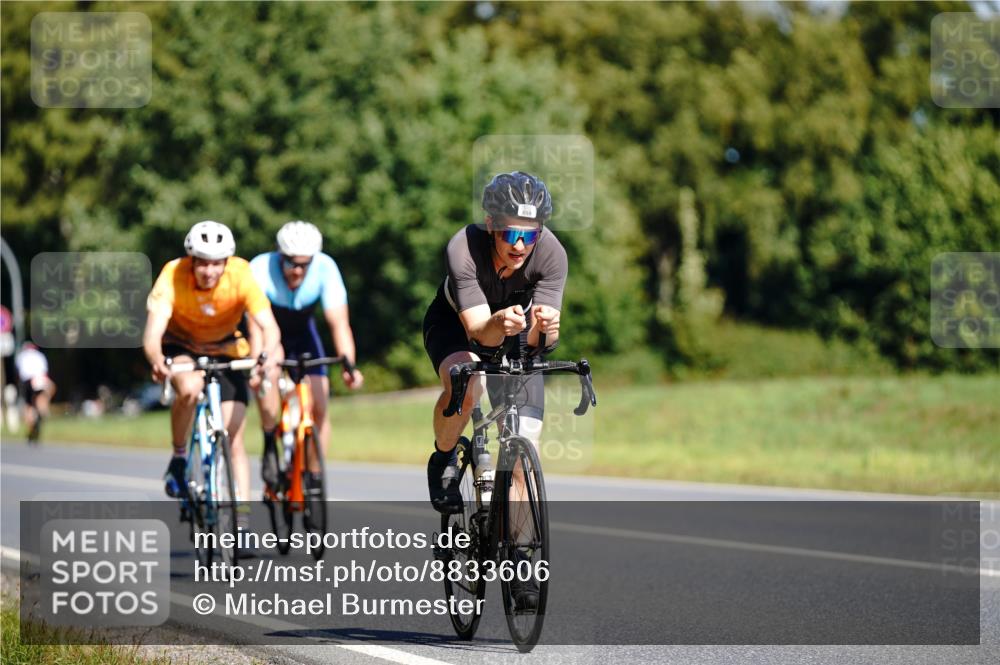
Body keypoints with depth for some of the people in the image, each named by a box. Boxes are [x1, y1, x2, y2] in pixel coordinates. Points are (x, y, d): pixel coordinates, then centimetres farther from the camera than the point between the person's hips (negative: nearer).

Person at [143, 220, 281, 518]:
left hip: (225, 350, 1)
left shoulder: (241, 275, -28)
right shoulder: (173, 275, -31)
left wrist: (268, 357, -56)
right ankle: (178, 457, -11)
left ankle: (242, 515, -3)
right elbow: (153, 332, -38)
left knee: (234, 439, -8)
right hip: (180, 346, -1)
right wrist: (157, 361, -60)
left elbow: (269, 326, -35)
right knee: (190, 388, -35)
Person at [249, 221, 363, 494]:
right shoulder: (261, 269, -34)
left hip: (301, 333, 2)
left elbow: (338, 321, -34)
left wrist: (348, 365, -48)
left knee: (318, 407, -11)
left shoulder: (325, 269, -29)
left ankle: (313, 479, 5)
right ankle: (269, 448, -19)